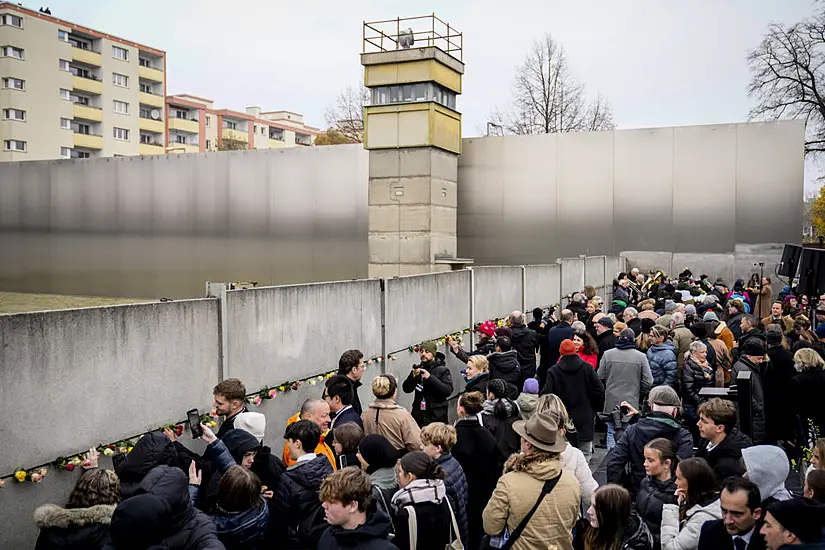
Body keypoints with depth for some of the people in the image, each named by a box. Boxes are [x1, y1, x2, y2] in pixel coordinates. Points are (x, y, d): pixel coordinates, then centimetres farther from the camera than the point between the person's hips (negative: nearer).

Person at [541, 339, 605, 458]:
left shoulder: (554, 372, -4)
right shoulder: (587, 368, 0)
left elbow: (546, 395, -8)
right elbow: (599, 390, -2)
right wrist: (594, 408, 12)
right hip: (585, 420, 1)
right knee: (585, 454, 5)